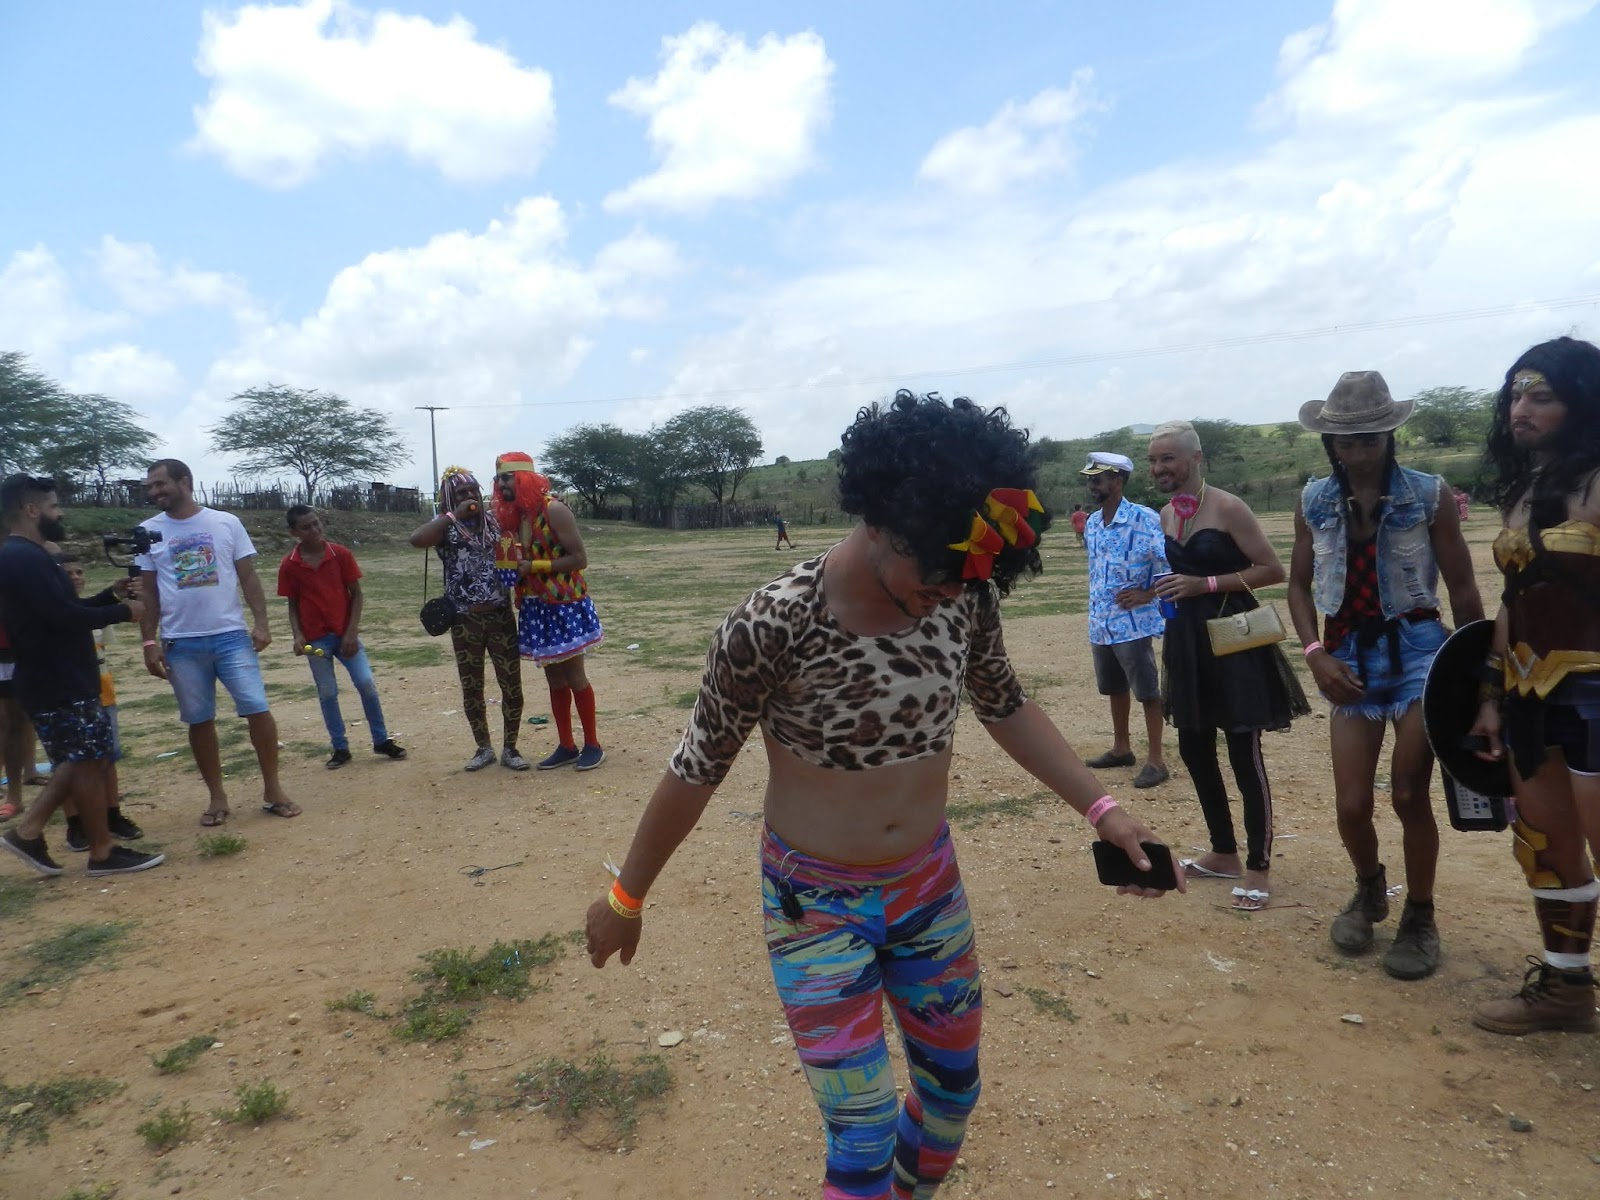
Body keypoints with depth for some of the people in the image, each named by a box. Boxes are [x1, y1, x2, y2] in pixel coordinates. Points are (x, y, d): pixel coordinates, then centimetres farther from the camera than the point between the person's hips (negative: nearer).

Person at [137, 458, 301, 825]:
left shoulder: (226, 523, 1)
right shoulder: (149, 532, 5)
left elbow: (248, 577, 2)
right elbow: (147, 591, 7)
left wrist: (261, 623, -7)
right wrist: (149, 641, 1)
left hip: (231, 636, -1)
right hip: (181, 644, 1)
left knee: (258, 709, -4)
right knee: (199, 721, 7)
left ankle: (272, 789, 8)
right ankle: (216, 796, 19)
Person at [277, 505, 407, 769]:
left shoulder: (341, 554, -4)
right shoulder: (289, 566, -4)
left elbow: (356, 594, -1)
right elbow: (293, 605, 4)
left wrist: (351, 632, -8)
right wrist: (297, 636, -11)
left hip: (345, 634, 0)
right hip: (316, 638, 0)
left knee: (367, 684, -5)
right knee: (327, 693, 5)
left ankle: (382, 740, 9)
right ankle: (340, 748, 16)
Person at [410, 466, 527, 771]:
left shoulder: (495, 520, 7)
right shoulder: (445, 527, -3)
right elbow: (416, 539, -24)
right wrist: (453, 515, -20)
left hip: (501, 616, 2)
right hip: (465, 621, -1)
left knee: (512, 687, 3)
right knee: (471, 688, 10)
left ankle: (510, 749, 18)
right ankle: (484, 747, 27)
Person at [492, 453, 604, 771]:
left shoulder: (553, 510, -15)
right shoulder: (512, 516, 8)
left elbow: (579, 558, -18)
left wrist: (534, 566, -21)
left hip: (564, 605, -7)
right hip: (535, 607, 7)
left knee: (574, 676, 0)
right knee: (554, 679, 12)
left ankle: (592, 744, 12)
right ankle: (566, 746, 20)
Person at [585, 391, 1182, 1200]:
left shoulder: (964, 596, -13)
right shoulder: (774, 626, -27)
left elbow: (1004, 708, 6)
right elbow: (697, 769, -15)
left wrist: (1099, 808, 0)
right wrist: (627, 897, -3)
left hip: (931, 888, 5)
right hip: (817, 909, -5)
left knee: (953, 1090, 22)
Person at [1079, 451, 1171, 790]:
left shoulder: (1144, 519, -14)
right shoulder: (1091, 523, 8)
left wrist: (1147, 594, -16)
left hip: (1133, 623, -7)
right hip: (1100, 624, 8)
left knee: (1147, 692, 1)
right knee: (1114, 689, 18)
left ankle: (1155, 760, 9)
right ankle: (1121, 748, 32)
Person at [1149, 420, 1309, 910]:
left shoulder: (1227, 507, -12)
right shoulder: (1166, 515, 9)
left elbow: (1273, 570, -14)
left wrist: (1205, 584, -20)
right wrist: (1150, 590, 4)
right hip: (1187, 642, 8)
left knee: (1244, 754, -3)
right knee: (1193, 749, 13)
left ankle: (1258, 868, 11)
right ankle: (1223, 853, 29)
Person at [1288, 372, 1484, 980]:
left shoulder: (1430, 495, -5)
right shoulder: (1314, 502, 2)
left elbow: (1463, 590, -1)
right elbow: (1299, 584, 8)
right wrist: (1315, 654, -6)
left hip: (1417, 651, -2)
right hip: (1350, 658, 2)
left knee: (1408, 795, -2)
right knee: (1351, 804, 2)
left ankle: (1420, 918, 22)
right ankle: (1369, 890, 34)